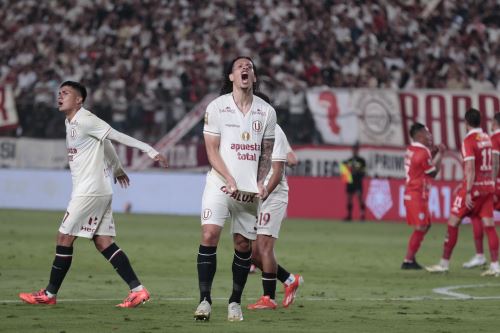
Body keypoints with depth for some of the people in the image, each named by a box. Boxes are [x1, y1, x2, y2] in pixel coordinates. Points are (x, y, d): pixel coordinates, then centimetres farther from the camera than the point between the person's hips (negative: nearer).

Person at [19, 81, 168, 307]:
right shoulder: (70, 122, 16)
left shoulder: (85, 120, -13)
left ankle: (49, 294, 5)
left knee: (64, 238, -3)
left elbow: (118, 136, -14)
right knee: (103, 242, 4)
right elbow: (105, 143, 27)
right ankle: (137, 290, -2)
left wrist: (150, 151, -14)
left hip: (90, 191, -9)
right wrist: (117, 169, 37)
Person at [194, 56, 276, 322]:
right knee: (209, 235, -17)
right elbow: (212, 150, -2)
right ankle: (204, 300, -14)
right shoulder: (216, 107, 0)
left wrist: (261, 183, -2)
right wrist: (230, 180, -13)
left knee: (243, 245, 4)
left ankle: (235, 302, 15)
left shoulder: (266, 111, 8)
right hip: (220, 184, -3)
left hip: (250, 190, 3)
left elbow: (266, 153, 13)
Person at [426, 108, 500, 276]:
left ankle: (444, 263, 6)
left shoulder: (469, 141, -12)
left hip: (474, 187, -7)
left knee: (453, 222, 3)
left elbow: (470, 169, -18)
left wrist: (468, 192, -20)